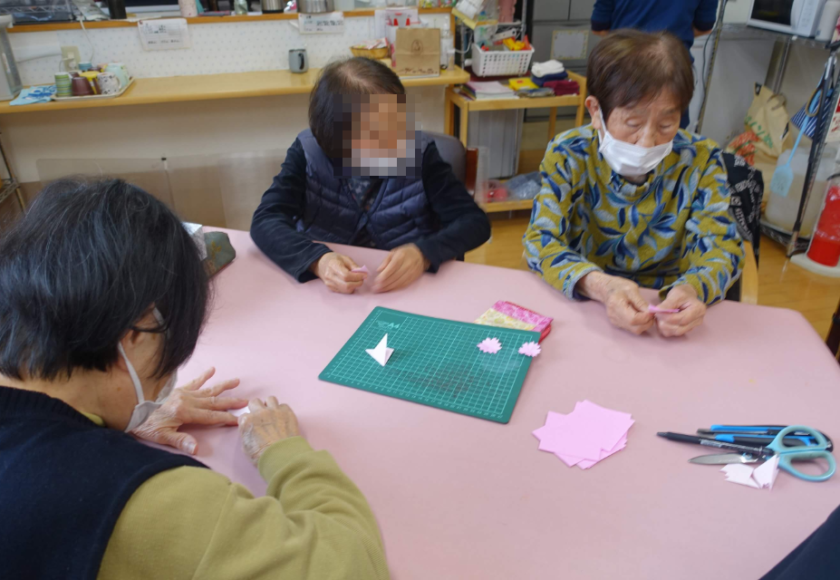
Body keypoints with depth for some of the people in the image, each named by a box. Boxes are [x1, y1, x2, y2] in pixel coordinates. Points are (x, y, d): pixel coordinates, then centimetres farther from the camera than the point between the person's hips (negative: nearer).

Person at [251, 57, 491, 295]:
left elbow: (474, 222, -13)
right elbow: (265, 221, -17)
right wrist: (317, 260, -36)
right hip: (329, 295, 0)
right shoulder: (308, 153, -10)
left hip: (408, 292, 1)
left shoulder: (419, 153, -11)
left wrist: (423, 253, -32)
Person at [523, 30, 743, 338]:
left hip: (668, 310, 1)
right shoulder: (567, 155, -11)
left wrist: (692, 288, -32)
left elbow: (721, 246, -8)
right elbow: (541, 240, -16)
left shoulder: (699, 161, -7)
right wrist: (598, 285, -36)